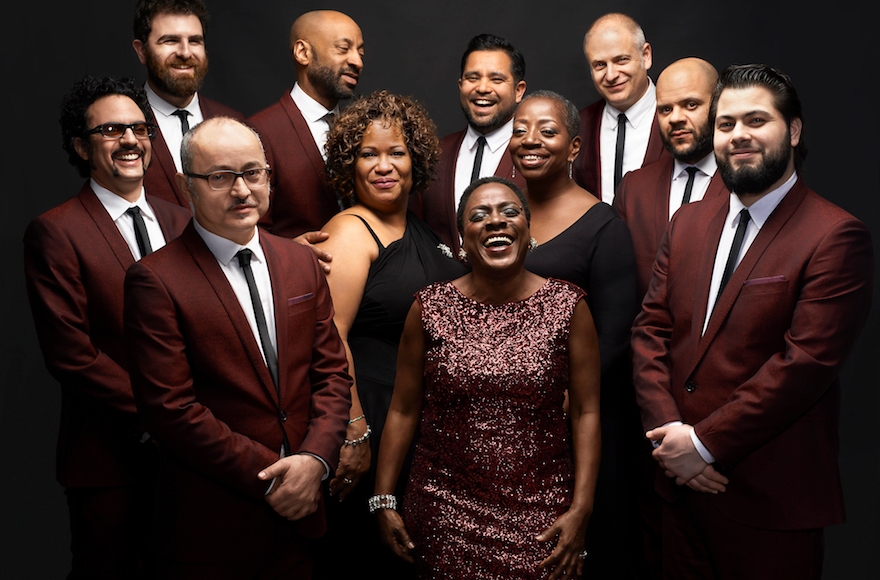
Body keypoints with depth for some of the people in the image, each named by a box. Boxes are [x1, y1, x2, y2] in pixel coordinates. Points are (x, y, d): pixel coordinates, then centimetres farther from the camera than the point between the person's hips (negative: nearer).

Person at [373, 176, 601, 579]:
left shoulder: (568, 307, -3)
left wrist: (580, 509, -7)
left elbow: (586, 413, -2)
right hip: (446, 512, 1)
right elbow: (403, 410, 3)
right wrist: (384, 500, 1)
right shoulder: (429, 308, -1)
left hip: (541, 513, 0)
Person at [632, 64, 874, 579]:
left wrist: (704, 442, -16)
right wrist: (668, 431, -8)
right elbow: (651, 329, 5)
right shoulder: (689, 222, 9)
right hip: (682, 481, 5)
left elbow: (805, 362, -18)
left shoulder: (837, 237, -11)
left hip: (769, 498, -5)